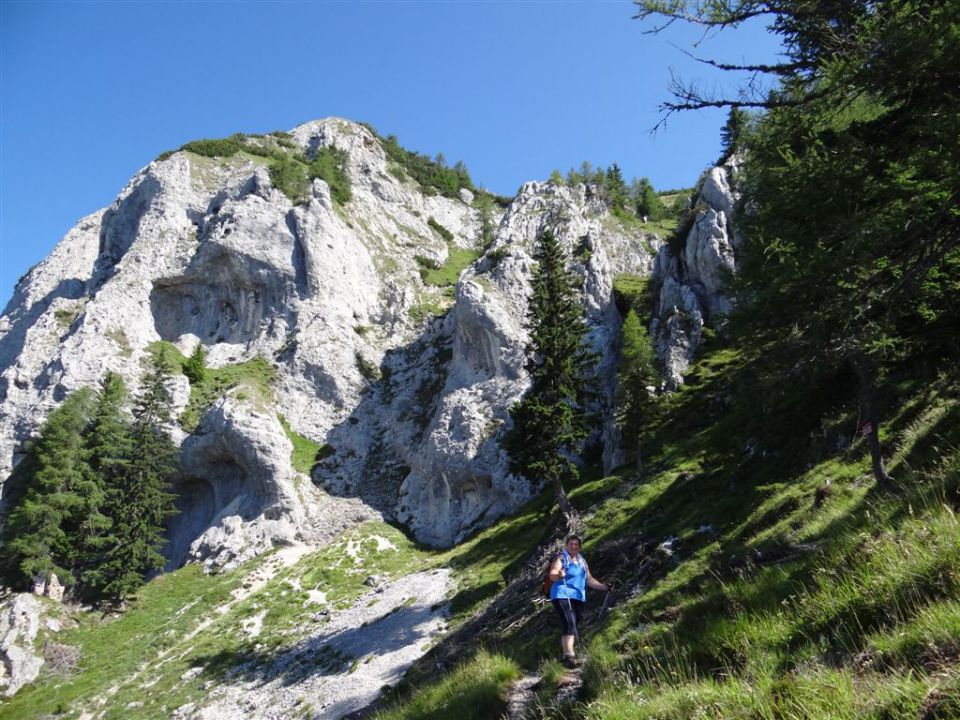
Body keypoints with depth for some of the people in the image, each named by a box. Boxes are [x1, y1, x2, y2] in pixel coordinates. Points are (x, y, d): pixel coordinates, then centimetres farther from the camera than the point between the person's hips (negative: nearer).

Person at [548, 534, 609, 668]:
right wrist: (558, 575, -41)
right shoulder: (561, 558, -4)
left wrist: (604, 587, 13)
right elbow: (552, 575, -18)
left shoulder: (582, 561, 17)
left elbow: (589, 579, 22)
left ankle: (564, 649, 31)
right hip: (562, 595, -7)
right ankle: (569, 656, -28)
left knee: (572, 625, 13)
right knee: (569, 624, -21)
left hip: (579, 597, 7)